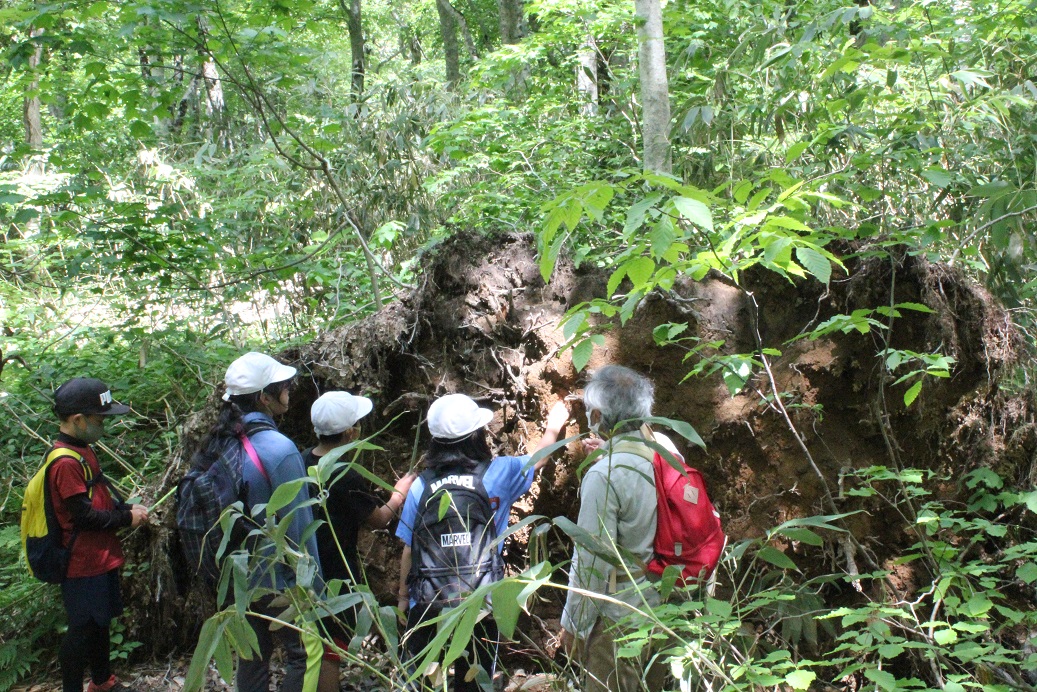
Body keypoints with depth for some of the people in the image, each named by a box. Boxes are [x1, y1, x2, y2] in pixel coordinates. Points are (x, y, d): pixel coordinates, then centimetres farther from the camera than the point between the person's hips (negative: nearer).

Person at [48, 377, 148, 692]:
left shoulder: (83, 449, 8)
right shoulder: (65, 462, -24)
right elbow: (83, 516, -24)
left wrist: (126, 507, 3)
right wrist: (127, 519, -13)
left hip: (100, 557, 10)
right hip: (83, 563, -10)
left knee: (99, 621, 22)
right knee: (82, 630, 2)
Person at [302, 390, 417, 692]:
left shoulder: (301, 463, -4)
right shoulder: (346, 477, -24)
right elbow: (379, 519, -11)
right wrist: (399, 493, 6)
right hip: (336, 577, -7)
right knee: (331, 651, 6)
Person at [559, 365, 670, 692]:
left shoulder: (604, 476, -25)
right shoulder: (665, 448, -5)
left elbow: (591, 561, -21)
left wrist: (573, 626, -9)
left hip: (619, 616, -7)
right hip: (663, 603, 7)